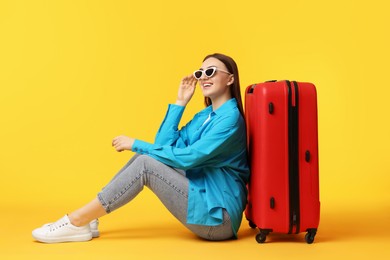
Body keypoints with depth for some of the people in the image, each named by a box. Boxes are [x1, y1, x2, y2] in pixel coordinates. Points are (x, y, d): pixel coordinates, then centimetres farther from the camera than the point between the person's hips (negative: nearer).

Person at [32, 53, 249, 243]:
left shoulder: (230, 117, -15)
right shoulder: (205, 115, 13)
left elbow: (187, 158, -21)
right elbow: (163, 147, 5)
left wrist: (136, 145, -13)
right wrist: (180, 103, 3)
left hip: (217, 216, -8)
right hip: (202, 203, 8)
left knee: (146, 164, -18)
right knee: (146, 157, -2)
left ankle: (76, 222, -10)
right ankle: (87, 221, -3)